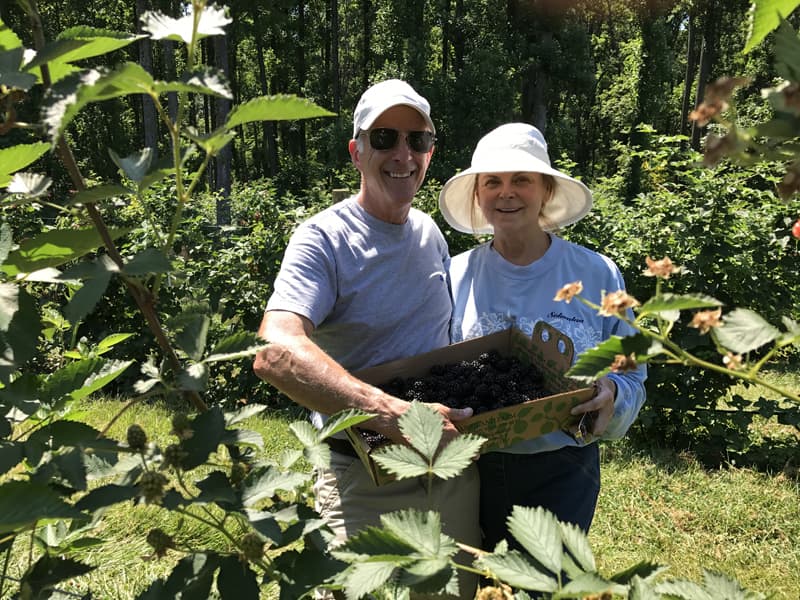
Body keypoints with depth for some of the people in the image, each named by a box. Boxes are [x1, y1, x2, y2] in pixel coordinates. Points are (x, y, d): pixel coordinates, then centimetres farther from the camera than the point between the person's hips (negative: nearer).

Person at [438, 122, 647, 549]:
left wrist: (610, 393, -20)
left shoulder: (596, 274, -3)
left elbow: (632, 378, 2)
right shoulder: (456, 275, 0)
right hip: (475, 467, 2)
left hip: (561, 471, -1)